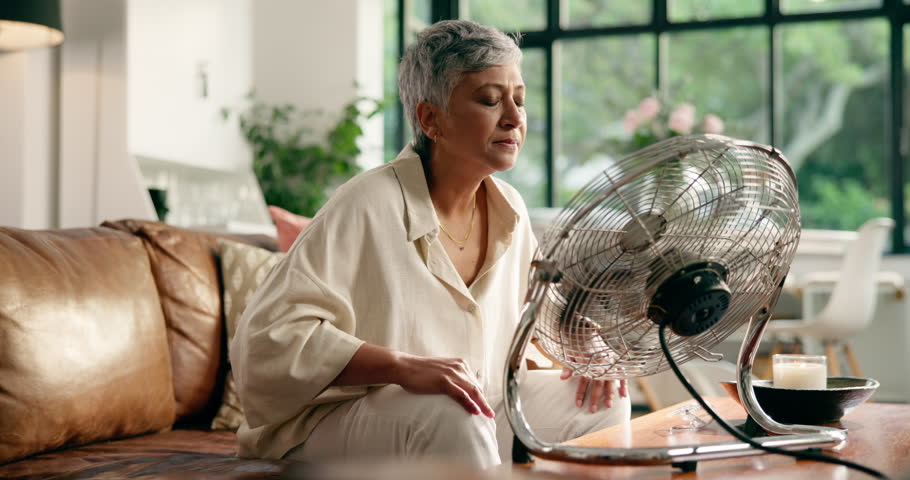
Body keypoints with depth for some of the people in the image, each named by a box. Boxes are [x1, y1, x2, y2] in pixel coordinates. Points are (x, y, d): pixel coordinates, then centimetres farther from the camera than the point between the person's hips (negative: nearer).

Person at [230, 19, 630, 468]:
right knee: (452, 421, -37)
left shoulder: (508, 210, 3)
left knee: (604, 405, -1)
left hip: (466, 406, 8)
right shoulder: (366, 207, -22)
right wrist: (403, 366, -37)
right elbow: (269, 336, -28)